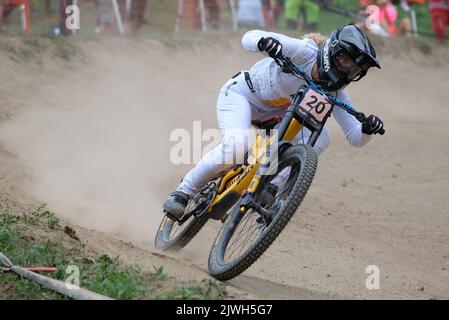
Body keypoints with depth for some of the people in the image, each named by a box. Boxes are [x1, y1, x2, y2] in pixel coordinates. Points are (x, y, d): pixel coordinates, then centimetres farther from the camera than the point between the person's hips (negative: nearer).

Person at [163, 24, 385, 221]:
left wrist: (367, 128, -36)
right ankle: (182, 193, -14)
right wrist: (263, 41, -56)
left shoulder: (334, 93, -13)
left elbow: (355, 138, -13)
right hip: (240, 93, -6)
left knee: (320, 136, -18)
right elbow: (248, 38, -32)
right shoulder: (306, 52, -28)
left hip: (273, 112, 6)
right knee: (236, 145, -32)